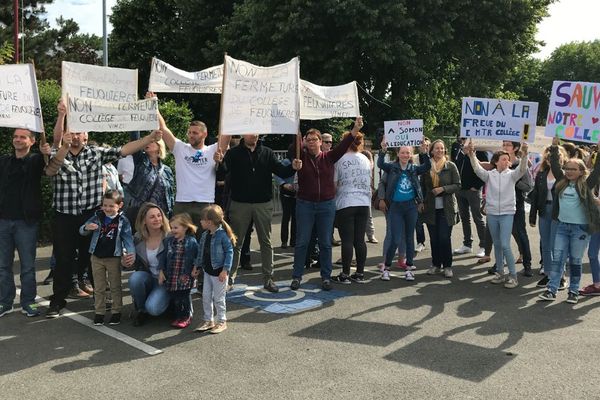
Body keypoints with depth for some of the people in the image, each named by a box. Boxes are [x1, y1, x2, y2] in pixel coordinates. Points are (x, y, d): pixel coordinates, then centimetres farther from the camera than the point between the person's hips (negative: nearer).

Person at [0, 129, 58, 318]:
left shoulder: (35, 160, 1)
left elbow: (51, 171, -18)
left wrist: (47, 154, -33)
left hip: (26, 221, -3)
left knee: (28, 265, 2)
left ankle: (28, 303, 11)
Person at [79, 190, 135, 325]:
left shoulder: (123, 220, -6)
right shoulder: (97, 217, 0)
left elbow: (128, 238, -6)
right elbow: (81, 231, 5)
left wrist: (131, 253, -19)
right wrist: (86, 228, -18)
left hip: (114, 258, -2)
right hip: (97, 257, 2)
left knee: (115, 287, 10)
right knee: (99, 287, 12)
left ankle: (116, 312, 21)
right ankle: (99, 312, 21)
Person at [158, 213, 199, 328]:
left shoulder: (191, 242, -9)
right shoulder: (168, 241, 3)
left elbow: (197, 257, -2)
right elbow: (163, 256, 7)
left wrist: (195, 269, -8)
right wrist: (161, 271, 3)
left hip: (185, 277, -4)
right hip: (171, 276, 4)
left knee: (185, 297, 6)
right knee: (174, 297, 11)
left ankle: (187, 317, 21)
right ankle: (177, 317, 26)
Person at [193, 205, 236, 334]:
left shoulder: (222, 235, -18)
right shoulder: (205, 235, 5)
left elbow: (229, 252, -17)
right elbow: (200, 251, 16)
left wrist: (225, 270, -20)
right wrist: (197, 266, 15)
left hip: (219, 272, -8)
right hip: (207, 271, 8)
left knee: (218, 298, 3)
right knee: (206, 297, 13)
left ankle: (222, 322, 19)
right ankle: (209, 321, 26)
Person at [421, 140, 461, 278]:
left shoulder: (451, 166, 0)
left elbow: (457, 185, -1)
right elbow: (422, 187, 11)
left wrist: (443, 189, -14)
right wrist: (422, 203, 3)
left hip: (446, 208, -2)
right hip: (431, 208, 2)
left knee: (445, 238, -4)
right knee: (434, 238, 7)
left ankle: (447, 266, 8)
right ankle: (436, 265, 20)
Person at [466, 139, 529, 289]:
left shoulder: (511, 174, -1)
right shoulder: (489, 174, 1)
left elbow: (522, 169, -19)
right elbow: (477, 168, -15)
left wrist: (524, 154, -37)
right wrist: (471, 154, -32)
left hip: (507, 213, -2)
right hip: (492, 213, 3)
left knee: (505, 245, -9)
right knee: (497, 245, 12)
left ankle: (513, 275, 2)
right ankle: (500, 273, 23)